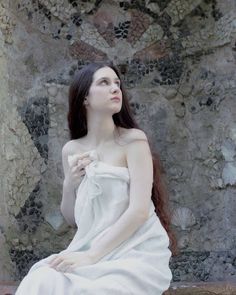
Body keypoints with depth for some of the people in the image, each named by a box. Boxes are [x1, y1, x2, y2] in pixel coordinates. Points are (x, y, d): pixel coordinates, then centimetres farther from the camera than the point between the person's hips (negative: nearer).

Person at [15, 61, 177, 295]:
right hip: (91, 251, 4)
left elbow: (139, 210, -15)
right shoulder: (71, 150, 8)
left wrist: (91, 256, -20)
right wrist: (69, 185, -4)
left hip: (136, 252, -4)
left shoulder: (133, 140, -5)